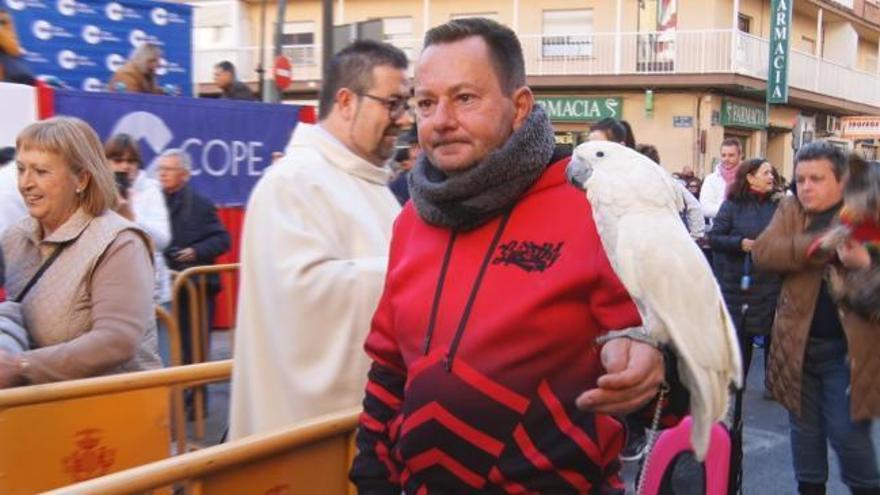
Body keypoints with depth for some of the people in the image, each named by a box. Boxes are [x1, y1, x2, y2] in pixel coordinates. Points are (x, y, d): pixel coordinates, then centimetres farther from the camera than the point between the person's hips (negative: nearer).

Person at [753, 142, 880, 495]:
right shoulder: (789, 210, 5)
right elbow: (762, 252, -11)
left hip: (849, 346, -3)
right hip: (797, 343, 3)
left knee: (848, 432, -1)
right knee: (804, 427, 15)